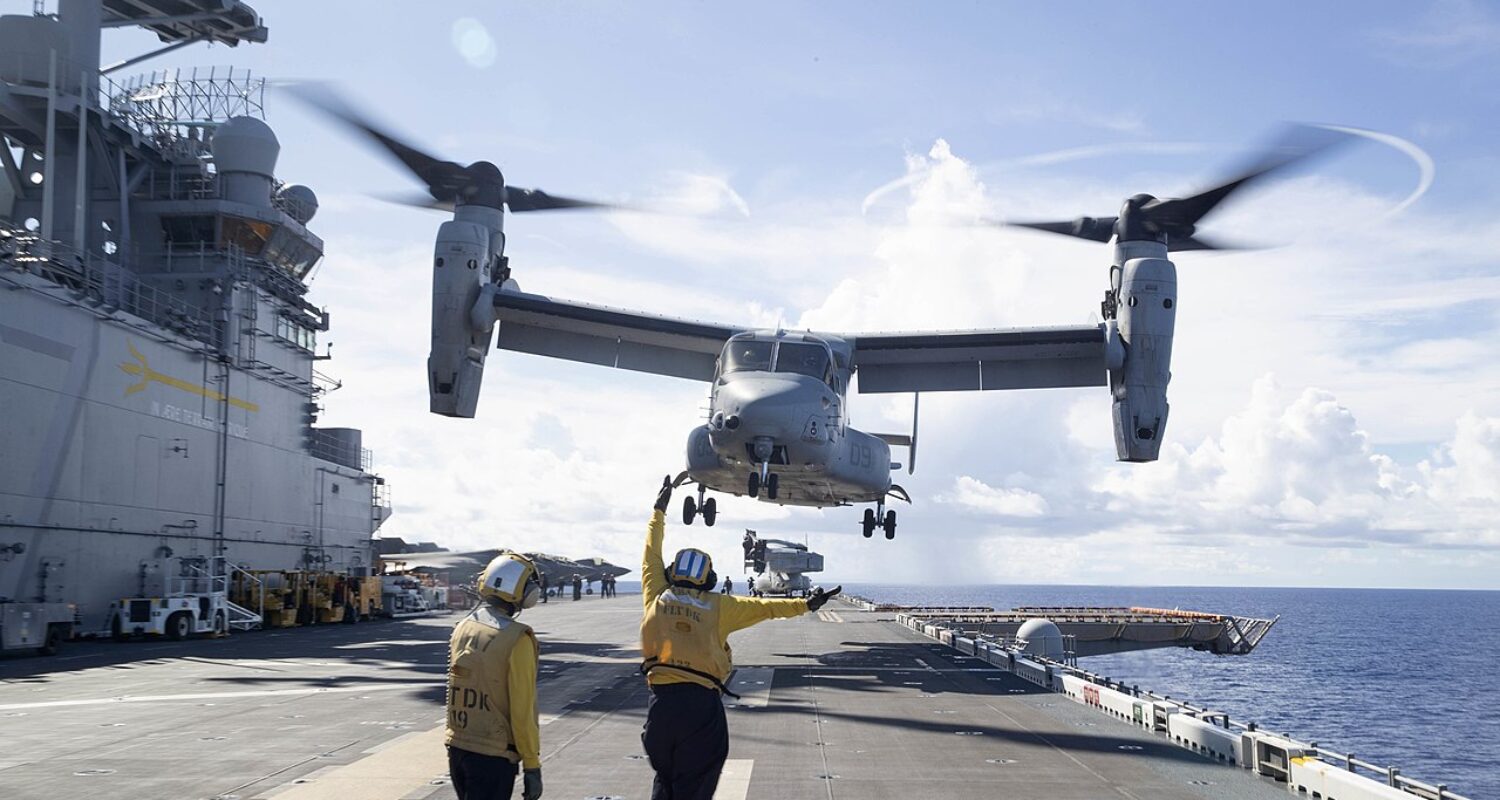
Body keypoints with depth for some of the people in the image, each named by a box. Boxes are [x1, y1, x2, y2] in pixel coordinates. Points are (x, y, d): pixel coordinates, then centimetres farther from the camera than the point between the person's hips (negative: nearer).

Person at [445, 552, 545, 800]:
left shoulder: (462, 629, 3)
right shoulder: (517, 640, -17)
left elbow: (455, 692, 12)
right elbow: (523, 712, -16)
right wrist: (532, 767, -9)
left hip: (456, 749, 7)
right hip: (493, 756, -7)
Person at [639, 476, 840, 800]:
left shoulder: (657, 598, 8)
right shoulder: (717, 607, 4)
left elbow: (651, 555, 20)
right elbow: (765, 608, 5)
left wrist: (659, 512, 31)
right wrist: (805, 605, 12)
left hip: (661, 701, 2)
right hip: (702, 704, -2)